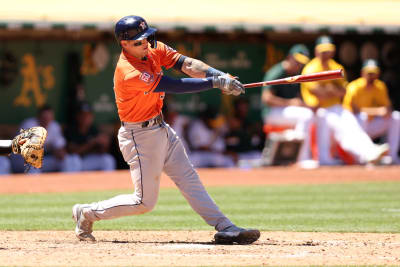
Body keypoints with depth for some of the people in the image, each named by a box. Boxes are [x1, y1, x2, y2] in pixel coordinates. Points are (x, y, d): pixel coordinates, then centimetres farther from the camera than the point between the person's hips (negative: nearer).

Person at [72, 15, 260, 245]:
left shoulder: (154, 50, -2)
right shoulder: (129, 73, -28)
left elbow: (186, 64, -11)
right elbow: (173, 86, -29)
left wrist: (221, 75, -26)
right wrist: (216, 82, -29)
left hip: (161, 129, 9)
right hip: (140, 136, -9)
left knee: (189, 179, 7)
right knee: (145, 202, -1)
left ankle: (225, 228, 7)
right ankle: (87, 213, 13)